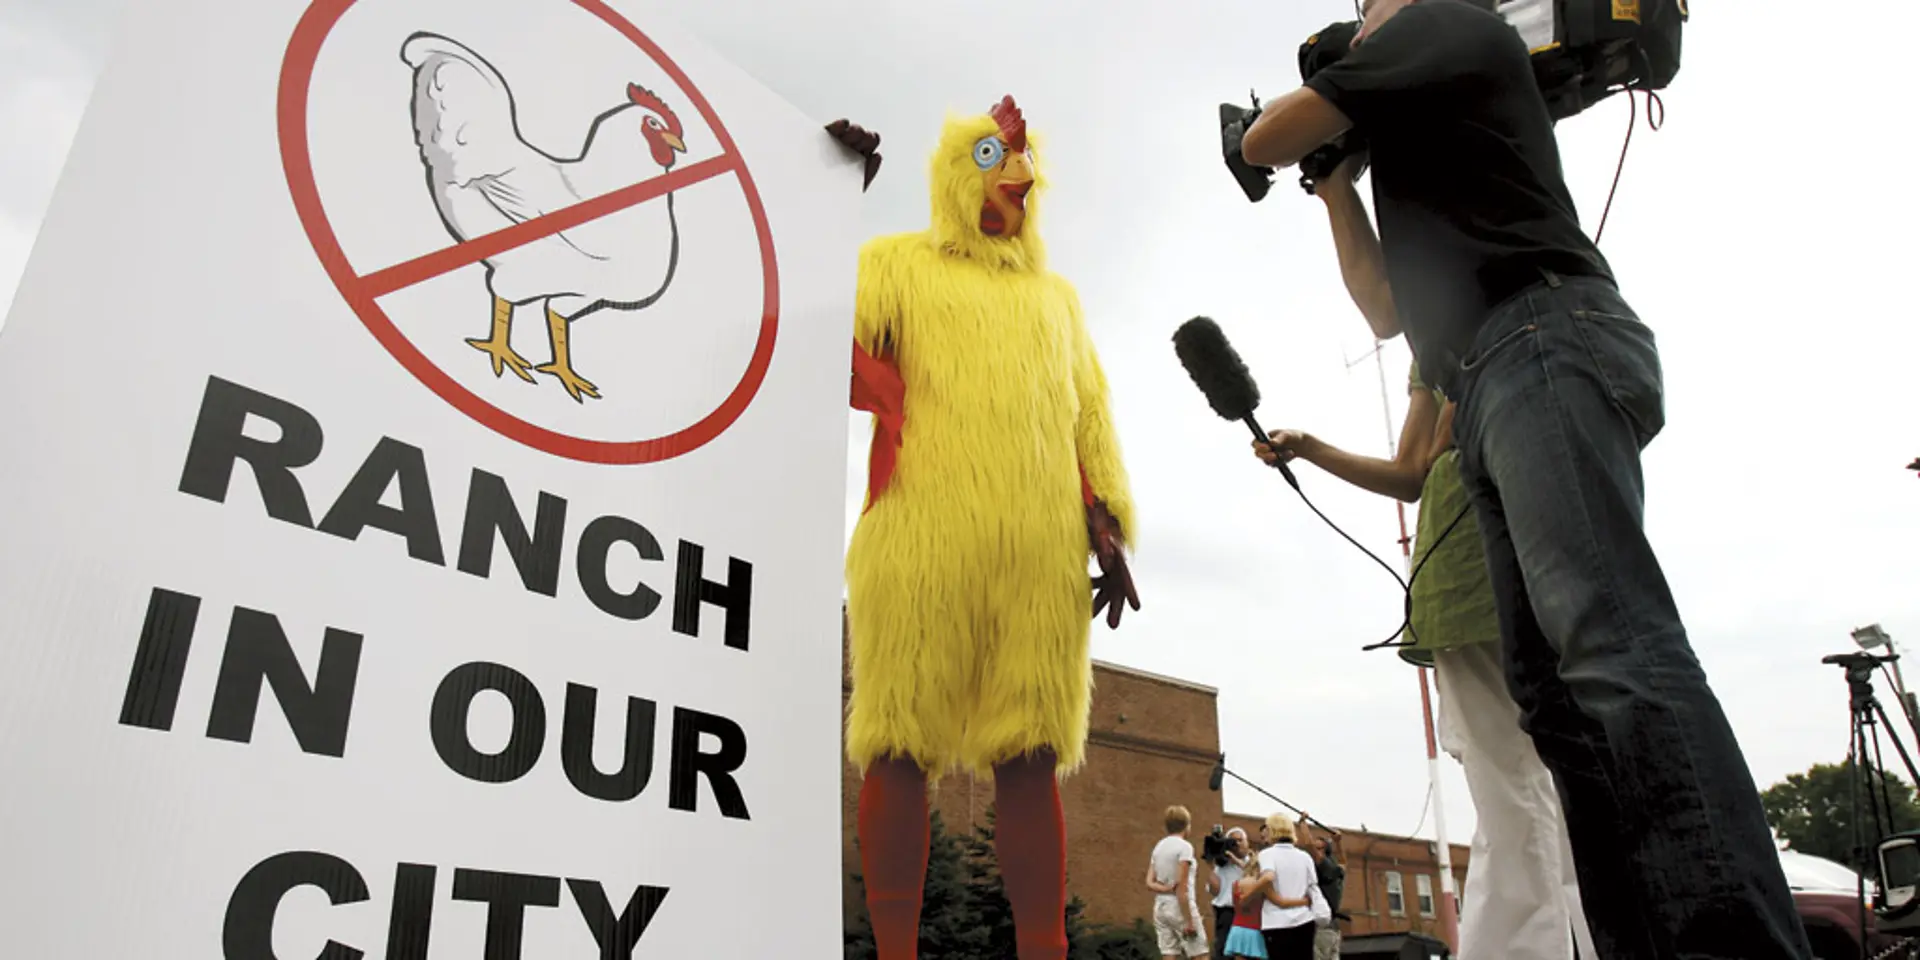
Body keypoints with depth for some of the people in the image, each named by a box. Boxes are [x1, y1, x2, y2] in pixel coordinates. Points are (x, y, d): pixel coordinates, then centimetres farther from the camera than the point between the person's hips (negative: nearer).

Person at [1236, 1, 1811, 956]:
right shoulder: (1421, 173, 36)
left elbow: (1263, 142, 5)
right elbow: (1390, 312, 35)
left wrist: (1325, 99, 29)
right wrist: (1338, 186, 36)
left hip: (1544, 348, -9)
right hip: (1498, 392, 9)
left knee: (1611, 646, -25)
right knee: (1554, 691, -3)